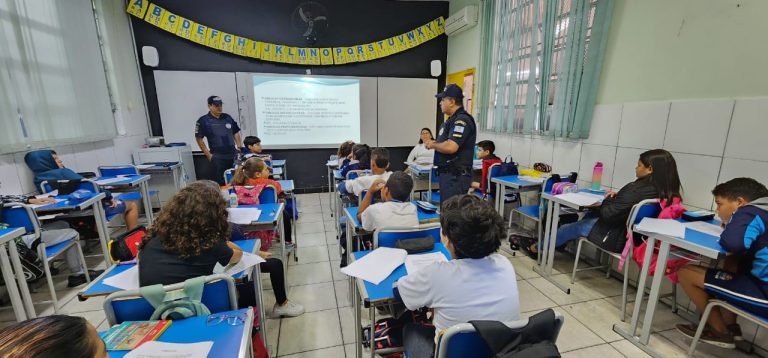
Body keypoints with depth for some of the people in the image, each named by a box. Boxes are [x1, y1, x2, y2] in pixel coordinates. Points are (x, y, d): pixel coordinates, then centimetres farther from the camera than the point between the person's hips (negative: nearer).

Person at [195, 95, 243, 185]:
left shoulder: (228, 117, 10)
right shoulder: (203, 121, -2)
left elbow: (236, 133, 16)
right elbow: (199, 139, -1)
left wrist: (239, 147, 6)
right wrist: (208, 154, -5)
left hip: (233, 154, 4)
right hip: (217, 157, -3)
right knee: (220, 182, 1)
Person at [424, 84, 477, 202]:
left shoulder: (462, 120, -17)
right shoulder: (453, 119, 16)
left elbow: (450, 147, -28)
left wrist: (433, 145, -10)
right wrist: (434, 143, 4)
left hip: (456, 176, -10)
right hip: (447, 173, 10)